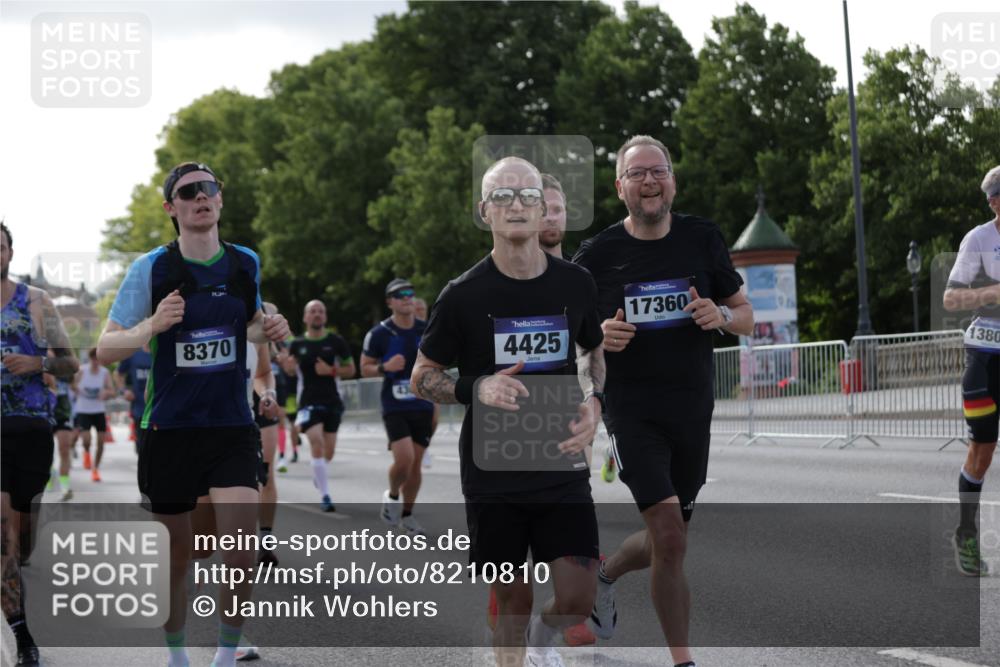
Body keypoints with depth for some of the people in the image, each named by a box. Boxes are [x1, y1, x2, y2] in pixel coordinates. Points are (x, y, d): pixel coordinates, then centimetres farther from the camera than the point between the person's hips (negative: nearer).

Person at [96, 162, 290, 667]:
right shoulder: (151, 268, -5)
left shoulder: (245, 264, 4)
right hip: (169, 430, -1)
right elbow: (105, 349, -5)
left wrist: (268, 329, 1)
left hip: (232, 428, 1)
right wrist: (151, 326, -24)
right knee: (177, 558, 8)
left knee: (241, 552, -14)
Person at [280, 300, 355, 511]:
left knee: (328, 452, 7)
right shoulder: (297, 344, 2)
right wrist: (288, 365, -11)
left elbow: (350, 370, 5)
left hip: (332, 401, 2)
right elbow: (291, 370, 12)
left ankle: (318, 473, 43)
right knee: (317, 444, -19)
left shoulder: (336, 342, 1)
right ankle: (325, 496, -14)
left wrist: (331, 370, -13)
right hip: (308, 401, -2)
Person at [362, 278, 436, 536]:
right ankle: (392, 495, 12)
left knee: (416, 464, 6)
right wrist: (385, 367, -18)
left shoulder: (427, 330, 4)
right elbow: (365, 369, 2)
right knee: (404, 459, -19)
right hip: (394, 407, -4)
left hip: (423, 406, 4)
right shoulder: (379, 333, -5)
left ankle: (407, 514, 23)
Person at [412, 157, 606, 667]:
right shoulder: (464, 295, -6)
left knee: (577, 597, -7)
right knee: (512, 602, 4)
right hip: (492, 473, -1)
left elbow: (596, 352, 20)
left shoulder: (575, 285, 2)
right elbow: (421, 378, 2)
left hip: (561, 467, 2)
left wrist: (593, 404, 0)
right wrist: (476, 388, -17)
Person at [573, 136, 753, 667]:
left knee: (668, 542, 12)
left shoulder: (703, 238, 4)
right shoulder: (596, 254, -3)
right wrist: (599, 337, -16)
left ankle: (604, 574, 44)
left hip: (694, 411, 4)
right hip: (632, 410, -4)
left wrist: (721, 316, -13)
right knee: (669, 535, -17)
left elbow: (746, 317, 11)